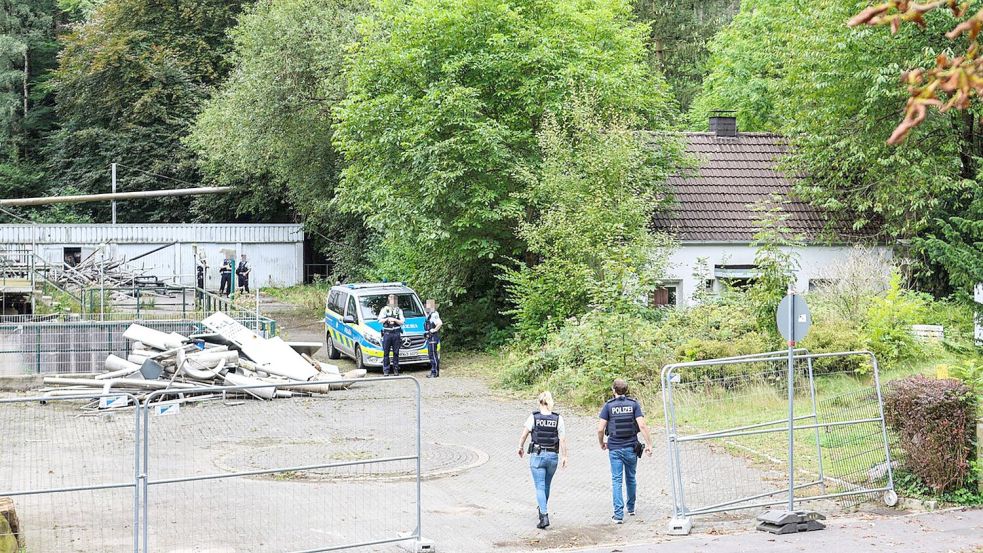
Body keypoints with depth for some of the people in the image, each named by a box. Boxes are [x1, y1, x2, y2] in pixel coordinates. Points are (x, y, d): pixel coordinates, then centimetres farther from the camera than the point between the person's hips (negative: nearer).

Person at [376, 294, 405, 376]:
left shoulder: (399, 310, 12)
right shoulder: (384, 309, 10)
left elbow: (402, 322, 5)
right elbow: (380, 320, 3)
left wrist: (395, 320, -8)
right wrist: (387, 319, -11)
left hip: (396, 333, 1)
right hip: (387, 333, -1)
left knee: (396, 353, 3)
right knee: (386, 353, -2)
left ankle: (396, 370, 9)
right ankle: (386, 371, 0)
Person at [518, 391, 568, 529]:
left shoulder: (534, 417, -8)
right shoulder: (558, 418, -4)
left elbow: (524, 435, -4)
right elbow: (563, 439, -6)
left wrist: (521, 447, 13)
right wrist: (564, 456, 2)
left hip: (537, 455, -3)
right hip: (553, 456, 3)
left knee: (540, 487, -1)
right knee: (546, 485, 22)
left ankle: (544, 516, -14)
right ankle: (542, 509, 41)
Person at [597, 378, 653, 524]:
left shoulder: (608, 405, -3)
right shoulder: (634, 404, -1)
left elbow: (600, 429, -6)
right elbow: (642, 425, -10)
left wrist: (601, 443, 11)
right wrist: (649, 444, -6)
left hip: (615, 448, -2)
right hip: (631, 447, 2)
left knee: (616, 480, 0)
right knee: (631, 478, 19)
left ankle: (619, 514, -8)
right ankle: (631, 508, 33)